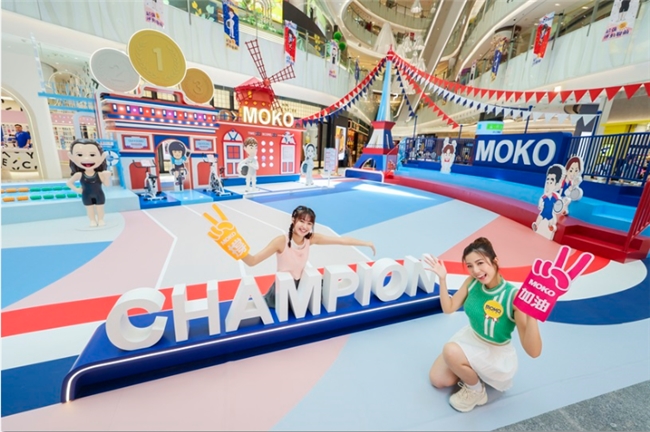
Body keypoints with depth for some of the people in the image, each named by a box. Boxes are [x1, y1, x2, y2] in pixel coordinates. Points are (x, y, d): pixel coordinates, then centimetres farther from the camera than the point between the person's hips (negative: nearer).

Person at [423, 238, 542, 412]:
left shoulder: (514, 296, -30)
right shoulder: (472, 282, -15)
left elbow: (533, 352, -31)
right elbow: (449, 308, -6)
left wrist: (531, 314, -47)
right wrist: (442, 278, -18)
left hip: (497, 354, -5)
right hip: (471, 337, 5)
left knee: (451, 351, -31)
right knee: (437, 380, 4)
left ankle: (476, 391, -1)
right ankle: (471, 371, 27)